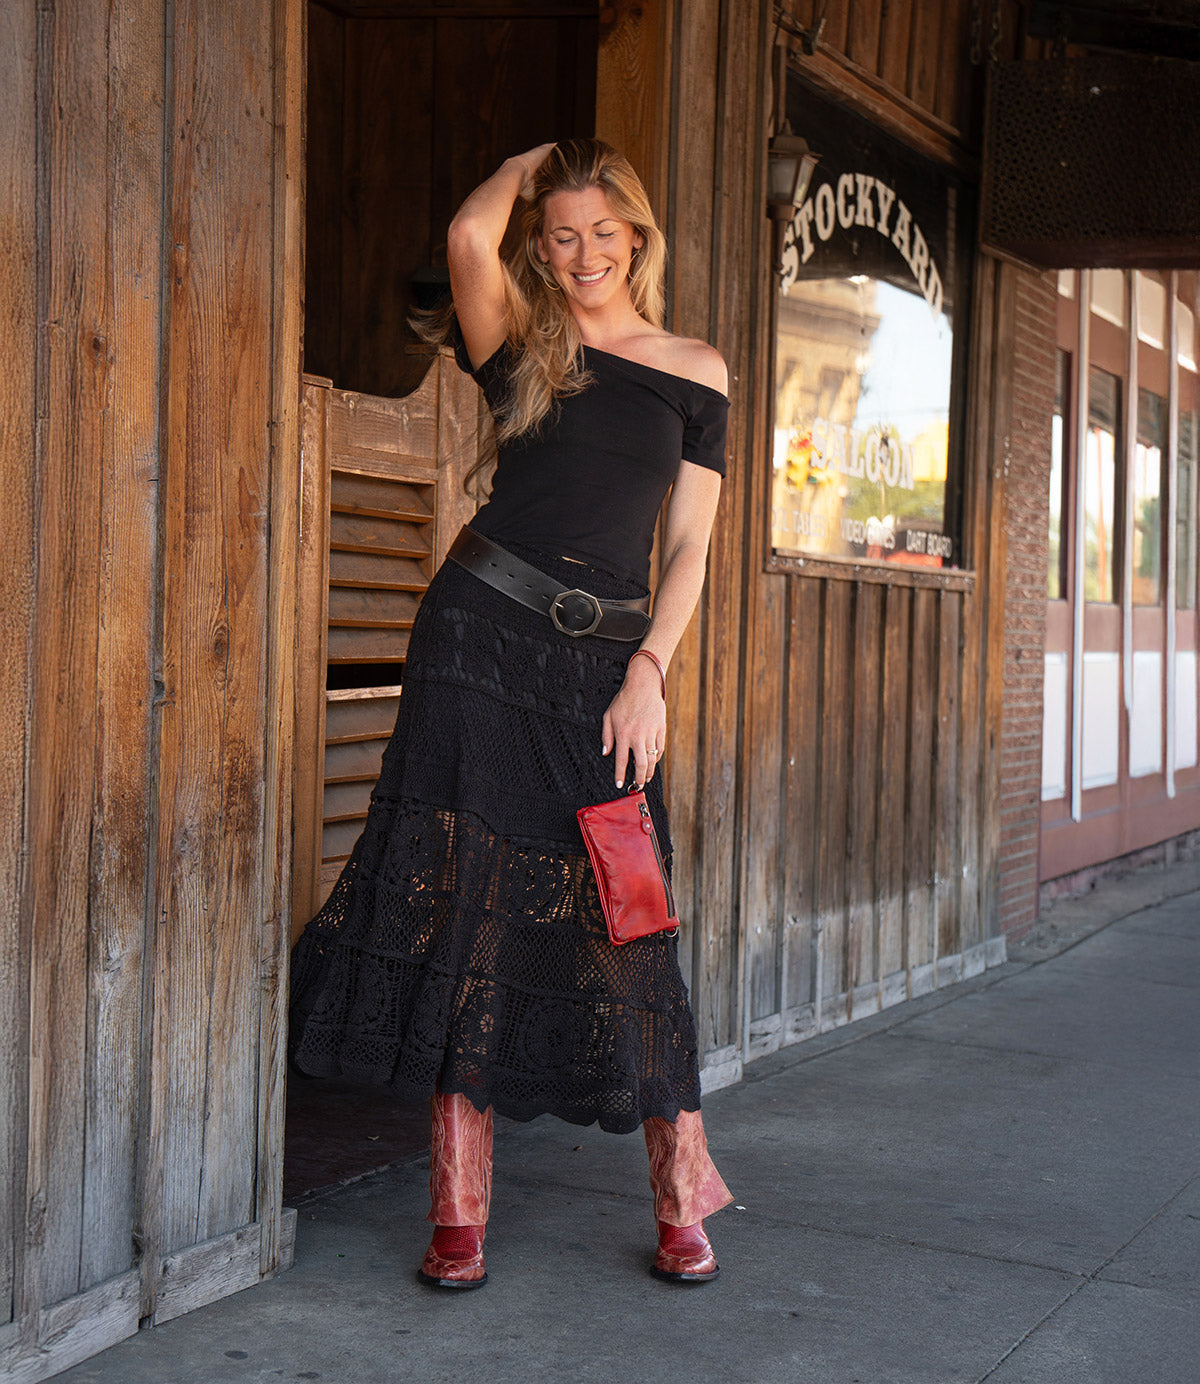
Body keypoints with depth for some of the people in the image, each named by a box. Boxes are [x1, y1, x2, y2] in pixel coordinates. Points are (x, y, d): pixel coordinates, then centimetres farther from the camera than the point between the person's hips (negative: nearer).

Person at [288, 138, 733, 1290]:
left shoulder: (695, 373, 10)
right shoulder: (520, 345, 7)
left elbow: (689, 546, 8)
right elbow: (469, 236, -13)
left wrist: (648, 672, -4)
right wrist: (535, 159, 6)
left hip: (607, 656, 1)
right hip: (485, 631, -1)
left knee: (617, 916, 0)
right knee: (462, 899, -4)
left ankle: (683, 1188, 15)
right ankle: (459, 1209, 4)